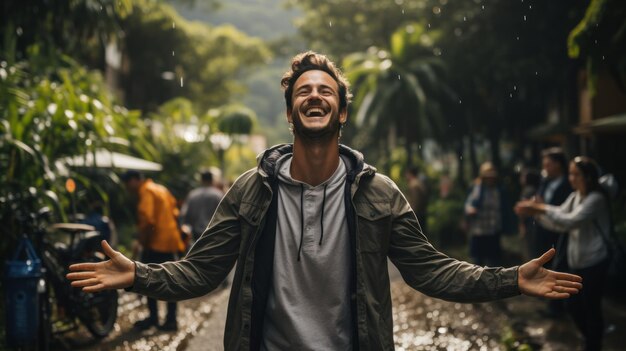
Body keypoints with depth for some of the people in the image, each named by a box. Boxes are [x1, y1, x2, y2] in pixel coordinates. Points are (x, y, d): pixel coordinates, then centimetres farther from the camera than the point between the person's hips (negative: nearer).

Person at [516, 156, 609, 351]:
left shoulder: (596, 199, -17)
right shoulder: (574, 197, 8)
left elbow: (570, 221, -27)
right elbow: (558, 223, 4)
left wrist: (542, 208, -26)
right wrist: (537, 212, -11)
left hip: (593, 262, -8)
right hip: (577, 261, 8)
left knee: (591, 307, 1)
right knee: (573, 305, 15)